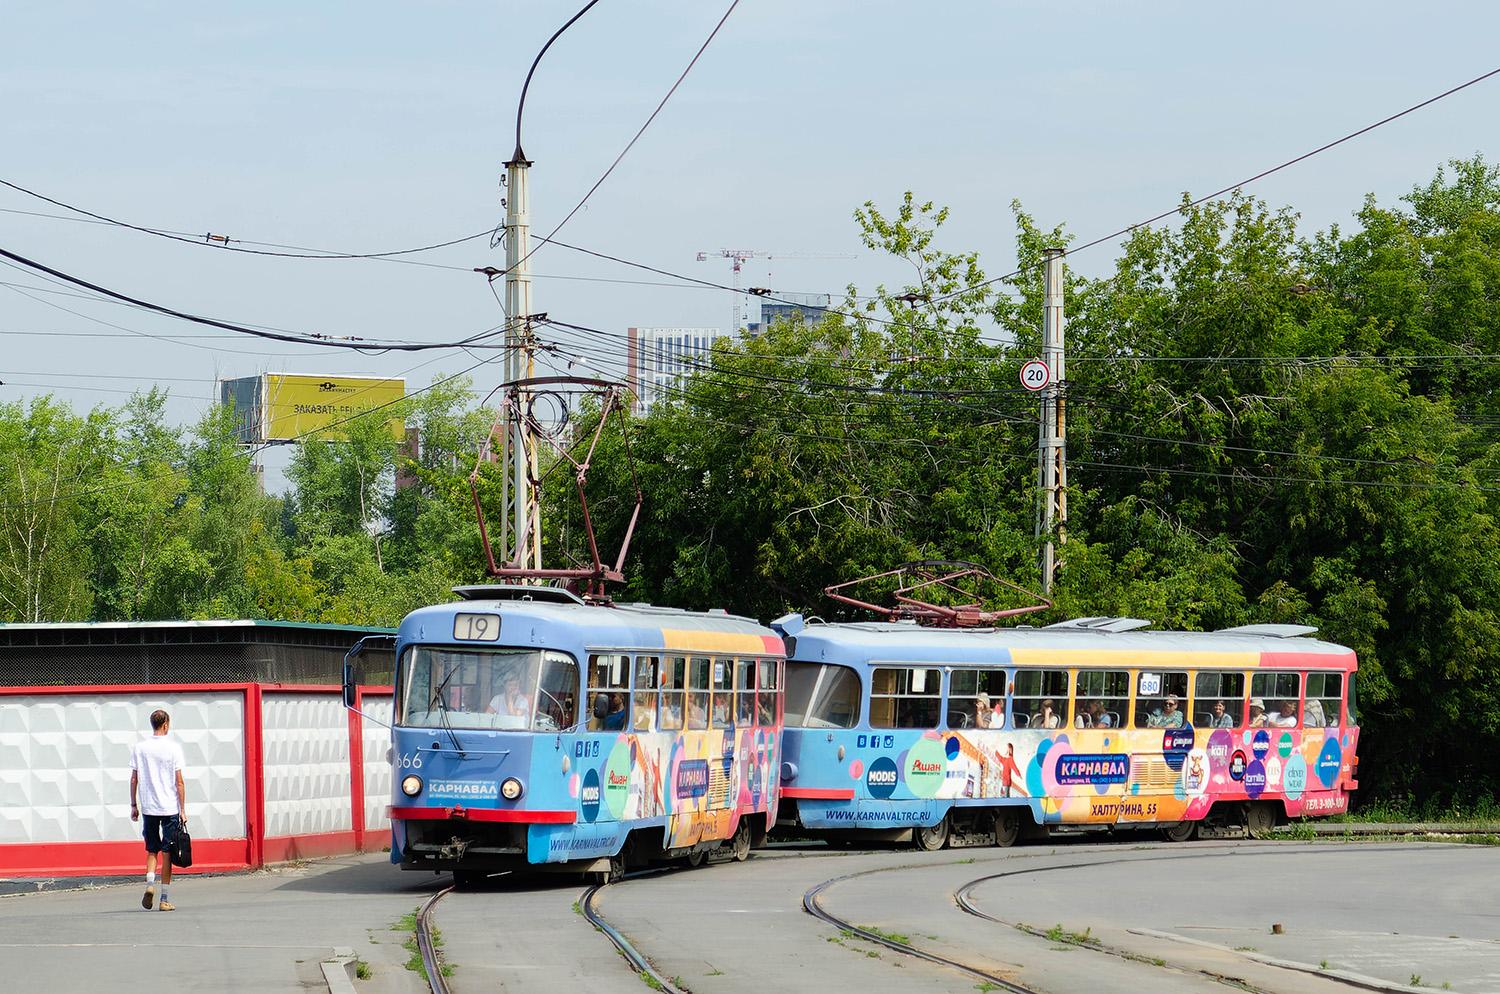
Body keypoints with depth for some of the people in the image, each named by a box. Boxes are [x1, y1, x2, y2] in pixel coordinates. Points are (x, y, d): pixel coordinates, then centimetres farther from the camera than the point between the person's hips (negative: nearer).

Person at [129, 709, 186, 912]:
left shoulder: (140, 748, 2)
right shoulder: (173, 748, -5)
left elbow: (134, 780, 3)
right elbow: (179, 782, -6)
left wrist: (134, 805, 13)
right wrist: (183, 809, -1)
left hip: (148, 807, 2)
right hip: (170, 807, -2)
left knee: (152, 850, 15)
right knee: (167, 852, 4)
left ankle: (150, 882, -9)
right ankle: (164, 899, 4)